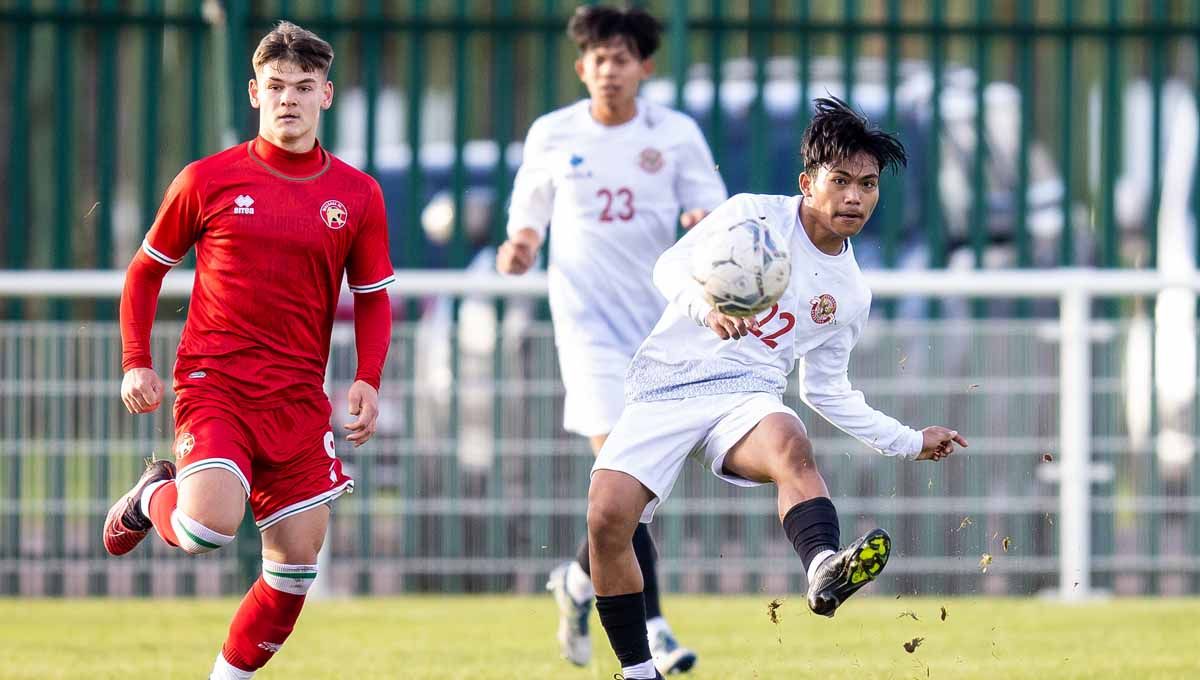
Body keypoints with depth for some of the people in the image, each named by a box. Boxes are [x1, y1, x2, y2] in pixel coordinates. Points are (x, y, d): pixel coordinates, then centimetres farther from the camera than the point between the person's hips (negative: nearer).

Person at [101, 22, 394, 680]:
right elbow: (145, 270, 11)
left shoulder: (357, 194, 5)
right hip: (213, 382, -3)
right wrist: (136, 364, 1)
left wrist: (367, 382, -2)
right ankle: (151, 498, 10)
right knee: (213, 523, -25)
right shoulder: (208, 180, 0)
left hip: (298, 398, 3)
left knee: (297, 564, 0)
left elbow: (373, 299, 13)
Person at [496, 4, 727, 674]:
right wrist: (519, 248, -7)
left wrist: (705, 224, -23)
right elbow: (529, 213, 14)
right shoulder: (551, 136, 2)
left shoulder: (677, 134, 1)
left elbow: (713, 211, 1)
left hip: (658, 316, 3)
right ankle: (650, 626, -15)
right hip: (587, 314, -2)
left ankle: (582, 579, 36)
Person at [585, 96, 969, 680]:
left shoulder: (850, 294, 14)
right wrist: (706, 306, -30)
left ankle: (825, 571, -66)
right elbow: (673, 264, -8)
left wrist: (908, 443, 24)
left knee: (790, 442, -36)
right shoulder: (755, 216, 1)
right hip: (665, 385, -2)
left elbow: (825, 387, 26)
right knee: (607, 516, -23)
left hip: (748, 397, 2)